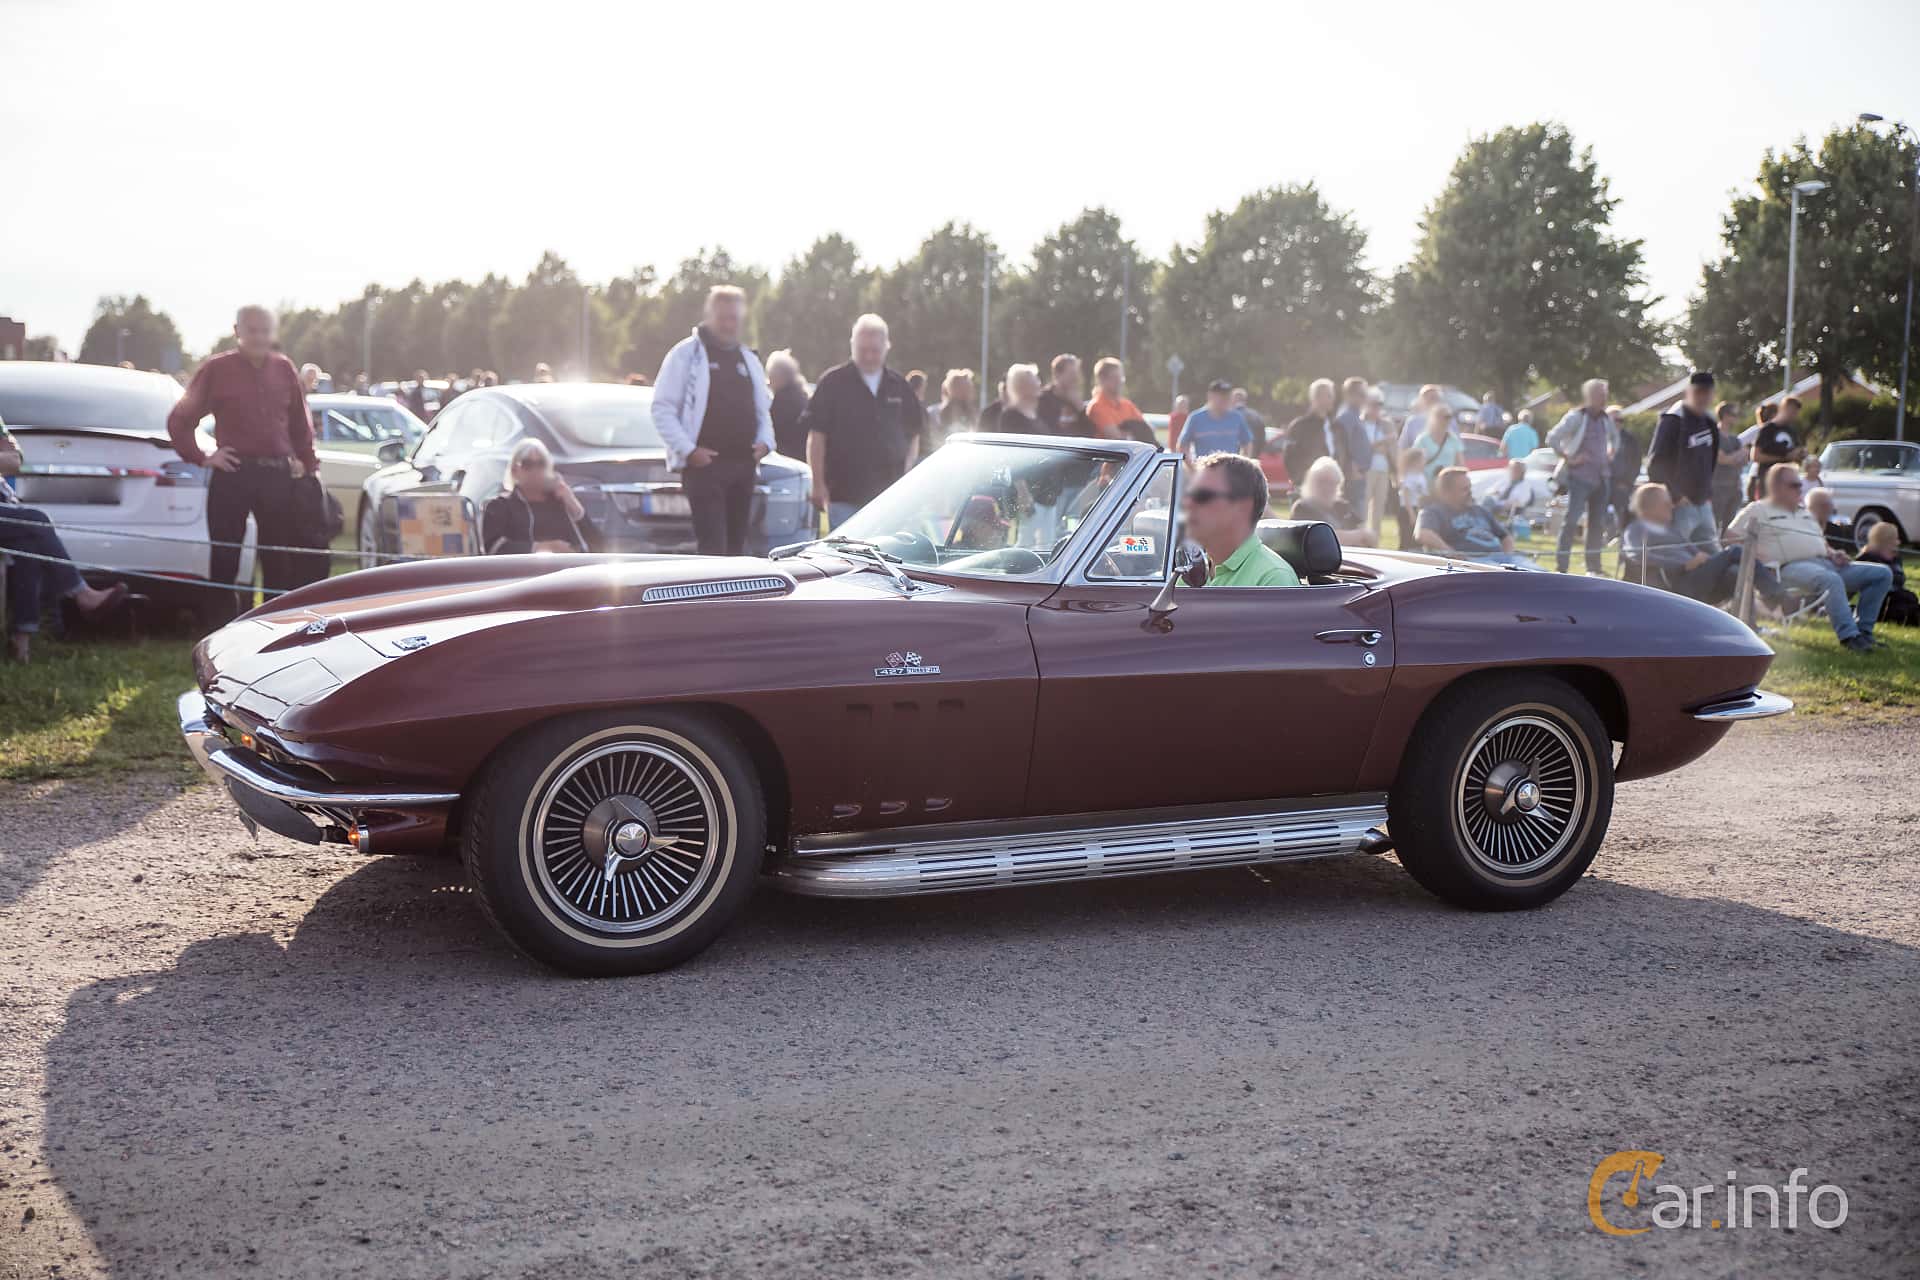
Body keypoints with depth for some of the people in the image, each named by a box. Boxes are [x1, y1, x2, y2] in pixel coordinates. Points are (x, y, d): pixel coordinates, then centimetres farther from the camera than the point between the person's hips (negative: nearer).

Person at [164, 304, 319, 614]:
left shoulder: (284, 369, 10)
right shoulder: (216, 368, 1)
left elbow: (301, 424, 15)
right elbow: (179, 420, 5)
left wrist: (310, 466, 10)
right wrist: (201, 458, -2)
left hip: (278, 475, 3)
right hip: (232, 475, -3)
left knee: (282, 560, 7)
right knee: (224, 559, 0)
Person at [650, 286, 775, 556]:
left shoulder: (749, 359, 18)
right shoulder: (686, 354, -1)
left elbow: (763, 410, 27)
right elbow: (662, 409, -4)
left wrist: (765, 442, 6)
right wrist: (688, 450, -13)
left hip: (744, 464, 6)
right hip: (704, 464, -6)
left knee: (737, 544, 10)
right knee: (713, 546, -13)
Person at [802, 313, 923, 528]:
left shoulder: (899, 386, 10)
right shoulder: (833, 382, -1)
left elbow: (914, 435, 18)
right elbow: (816, 437, -2)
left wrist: (906, 475, 6)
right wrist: (819, 484, -7)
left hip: (889, 495, 3)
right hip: (844, 495, -3)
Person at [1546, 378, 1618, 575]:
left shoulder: (1606, 418, 10)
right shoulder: (1576, 417, -9)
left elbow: (1615, 436, 31)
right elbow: (1552, 438, -14)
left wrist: (1610, 454, 15)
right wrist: (1568, 459, -13)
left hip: (1601, 477, 7)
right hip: (1580, 477, -7)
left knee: (1598, 522, 8)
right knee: (1571, 520, -11)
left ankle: (1593, 566, 15)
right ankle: (1561, 566, -10)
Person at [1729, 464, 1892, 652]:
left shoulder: (1804, 512, 33)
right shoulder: (1758, 510, 11)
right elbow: (1732, 537, 2)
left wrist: (1833, 554, 12)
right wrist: (1755, 555, -14)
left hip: (1825, 562, 8)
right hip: (1792, 566, -8)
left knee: (1883, 573, -3)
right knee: (1831, 580, -41)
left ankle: (1862, 630, -7)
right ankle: (1848, 636, -40)